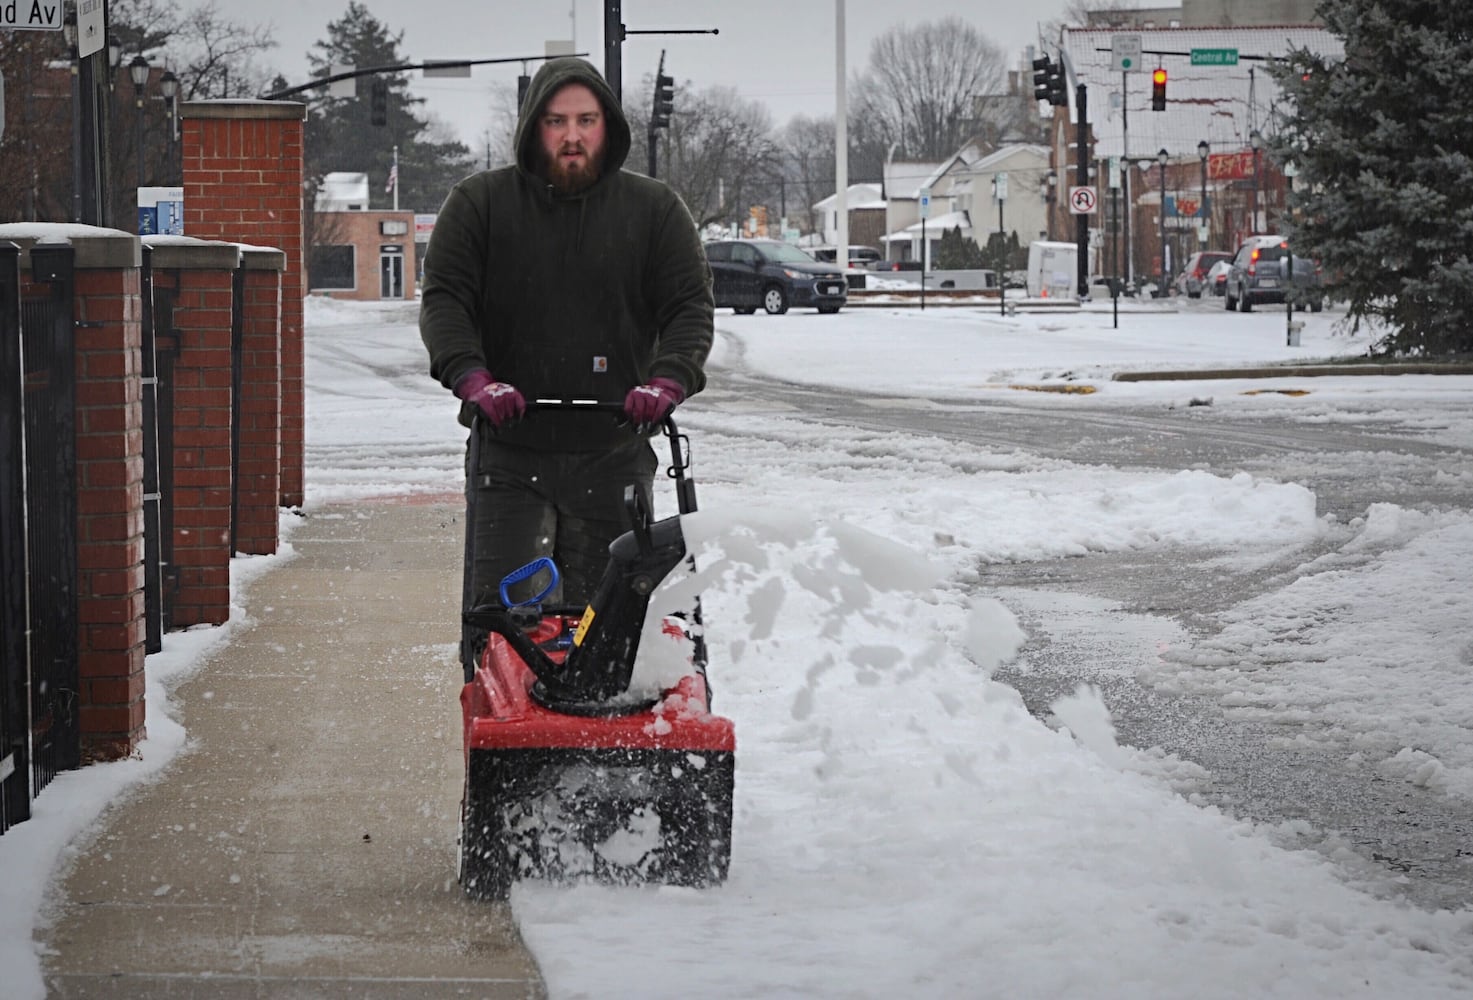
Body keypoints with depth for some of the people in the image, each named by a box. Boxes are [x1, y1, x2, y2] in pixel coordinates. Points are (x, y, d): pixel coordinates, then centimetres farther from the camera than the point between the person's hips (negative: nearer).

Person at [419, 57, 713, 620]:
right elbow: (443, 299, -1)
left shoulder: (655, 209, 8)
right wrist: (472, 378, -20)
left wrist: (668, 380, -18)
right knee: (501, 607, -7)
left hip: (614, 452, 1)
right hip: (508, 452, -1)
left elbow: (691, 306, 2)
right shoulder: (479, 204, 6)